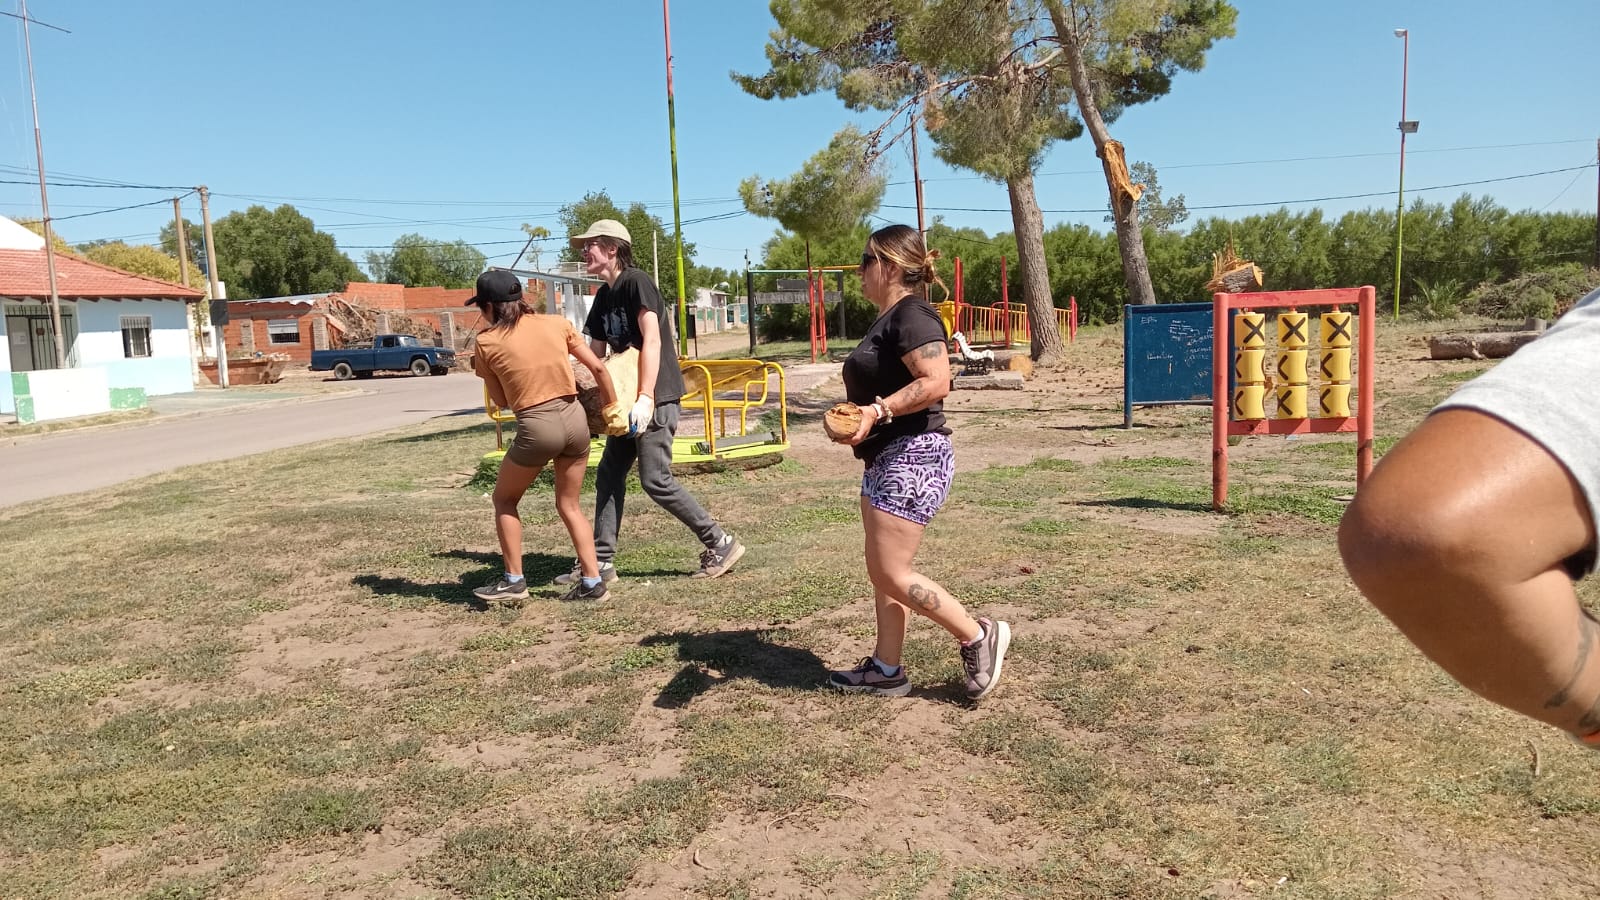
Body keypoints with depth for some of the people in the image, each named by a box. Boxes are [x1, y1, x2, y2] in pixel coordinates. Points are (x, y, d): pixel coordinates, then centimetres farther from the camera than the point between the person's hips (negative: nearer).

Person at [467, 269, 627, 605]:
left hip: (537, 427, -4)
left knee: (504, 500, 20)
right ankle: (592, 581, 14)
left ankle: (514, 580, 19)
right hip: (575, 419, 4)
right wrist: (612, 409, 13)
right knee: (569, 505, 19)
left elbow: (501, 401, 8)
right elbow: (598, 367, 3)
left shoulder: (486, 342, 0)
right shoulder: (557, 323, 7)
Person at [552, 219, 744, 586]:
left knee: (656, 481, -9)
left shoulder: (635, 281, -12)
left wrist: (646, 398, -27)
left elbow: (652, 340, -21)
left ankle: (721, 544, 2)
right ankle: (602, 561, 14)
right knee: (609, 474, 8)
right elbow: (596, 354, 19)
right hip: (628, 397, 9)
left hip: (656, 396, -9)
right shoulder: (603, 296, 15)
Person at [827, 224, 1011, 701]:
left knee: (891, 573, -8)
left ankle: (979, 636, 6)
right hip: (886, 458, 11)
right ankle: (886, 670, 21)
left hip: (914, 457, -11)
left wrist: (877, 412, -29)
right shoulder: (888, 319, 17)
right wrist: (860, 416, 17)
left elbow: (936, 382, -26)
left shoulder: (911, 315, -15)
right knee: (882, 572, 12)